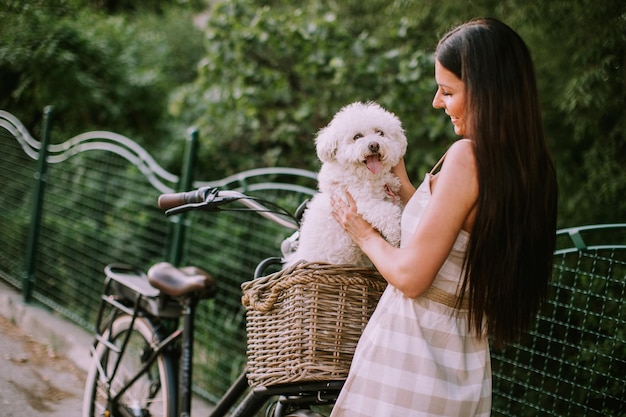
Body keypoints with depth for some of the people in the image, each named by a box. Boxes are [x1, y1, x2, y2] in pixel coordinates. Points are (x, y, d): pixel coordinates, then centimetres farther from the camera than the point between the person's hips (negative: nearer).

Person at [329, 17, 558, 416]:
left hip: (409, 359, -8)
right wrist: (401, 183, 22)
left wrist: (363, 232, 0)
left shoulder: (468, 155, -19)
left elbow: (410, 276, -19)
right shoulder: (534, 166, 5)